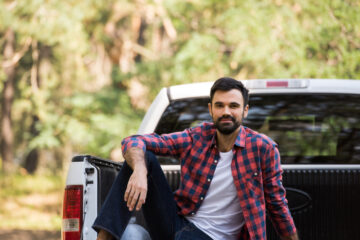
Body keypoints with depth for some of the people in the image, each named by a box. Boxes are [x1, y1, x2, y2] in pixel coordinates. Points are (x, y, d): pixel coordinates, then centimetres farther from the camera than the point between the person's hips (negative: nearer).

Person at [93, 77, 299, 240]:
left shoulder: (263, 148, -4)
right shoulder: (195, 138, 3)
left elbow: (277, 205, 4)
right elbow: (135, 142, -4)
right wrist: (140, 171, -27)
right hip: (176, 222, 4)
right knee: (142, 157, -13)